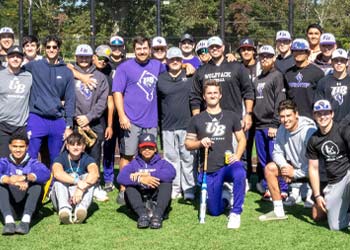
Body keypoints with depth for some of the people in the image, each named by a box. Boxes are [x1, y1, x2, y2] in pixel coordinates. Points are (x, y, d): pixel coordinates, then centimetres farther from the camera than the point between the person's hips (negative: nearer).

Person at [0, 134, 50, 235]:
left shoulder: (33, 163, 6)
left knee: (37, 183, -21)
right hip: (9, 208, 1)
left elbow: (46, 174, -18)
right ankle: (9, 220, -42)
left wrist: (25, 178, -37)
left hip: (28, 206, 0)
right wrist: (11, 181, -38)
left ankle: (26, 220, -39)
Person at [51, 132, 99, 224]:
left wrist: (81, 189, -45)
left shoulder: (87, 159, -4)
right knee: (60, 180, -26)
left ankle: (81, 208, -46)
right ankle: (64, 208, -52)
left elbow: (95, 174, -29)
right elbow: (57, 173, -32)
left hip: (80, 197, 1)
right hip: (62, 198, -1)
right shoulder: (61, 158, -7)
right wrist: (77, 181, -45)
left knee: (89, 178, -22)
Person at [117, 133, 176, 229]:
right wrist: (140, 179, -24)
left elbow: (171, 172, -13)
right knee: (130, 184, -20)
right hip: (139, 201, 1)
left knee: (166, 182, -21)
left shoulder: (161, 163, 13)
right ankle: (142, 214, -40)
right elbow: (120, 178, -8)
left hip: (157, 201, -1)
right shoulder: (133, 164, 14)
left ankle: (157, 214, -40)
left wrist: (148, 175, -17)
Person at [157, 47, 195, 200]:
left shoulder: (190, 77, 5)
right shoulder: (160, 79, 7)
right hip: (167, 126, 2)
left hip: (187, 125, -1)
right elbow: (155, 102, 11)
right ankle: (174, 188, 14)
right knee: (171, 158, 6)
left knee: (187, 158, 0)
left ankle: (189, 189, 6)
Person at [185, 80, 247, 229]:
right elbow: (188, 144, 10)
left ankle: (235, 213, -23)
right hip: (209, 171, 1)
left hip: (228, 165, -1)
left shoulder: (231, 116, 7)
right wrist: (200, 143, -12)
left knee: (239, 173, -39)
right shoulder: (197, 120, 6)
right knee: (215, 211, 3)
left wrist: (237, 155, -8)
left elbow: (242, 139, 10)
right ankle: (224, 198, 39)